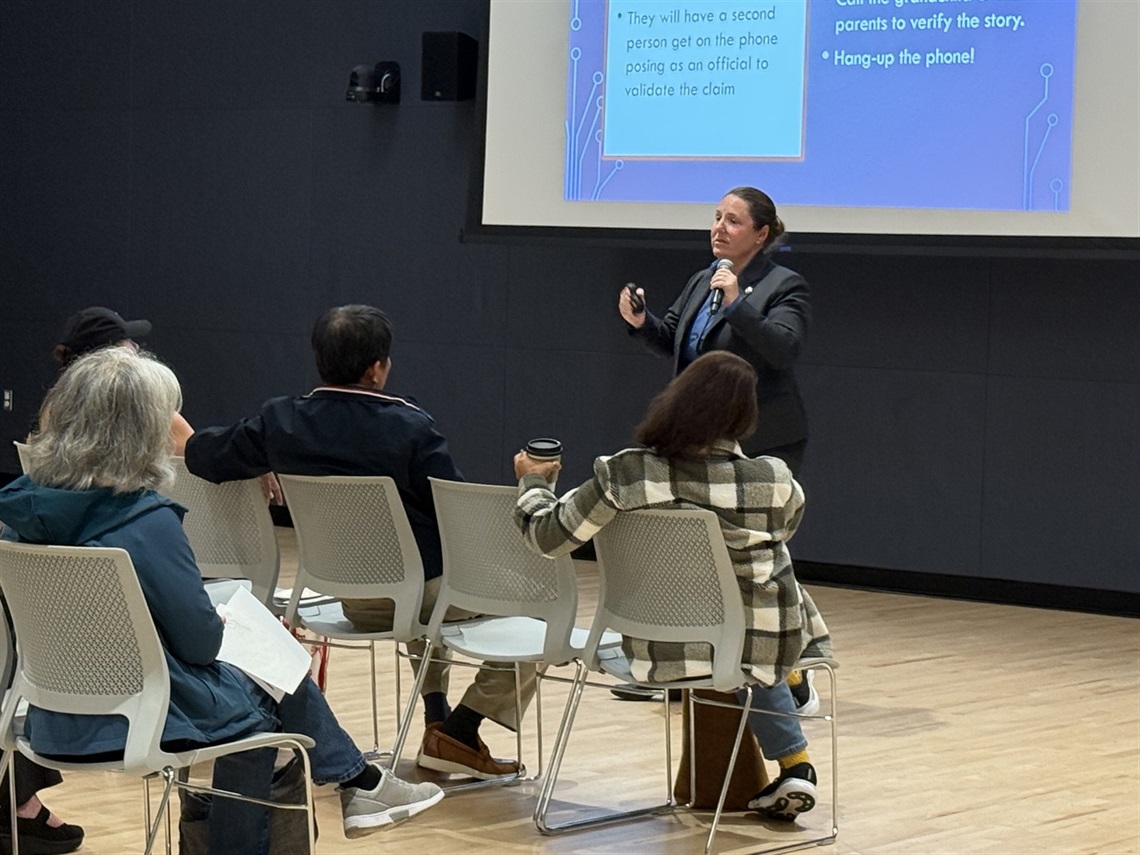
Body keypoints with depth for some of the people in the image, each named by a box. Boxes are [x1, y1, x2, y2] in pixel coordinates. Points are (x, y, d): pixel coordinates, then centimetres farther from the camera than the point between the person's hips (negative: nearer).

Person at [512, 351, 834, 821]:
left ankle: (792, 759, 39)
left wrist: (532, 482, 15)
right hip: (761, 642, -2)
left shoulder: (623, 476, -16)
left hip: (662, 650, 2)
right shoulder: (773, 481, -16)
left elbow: (549, 537, -5)